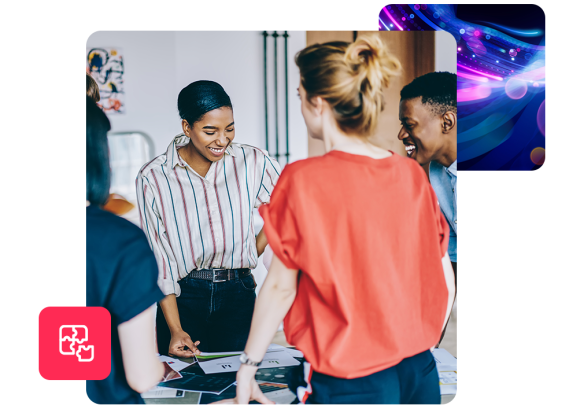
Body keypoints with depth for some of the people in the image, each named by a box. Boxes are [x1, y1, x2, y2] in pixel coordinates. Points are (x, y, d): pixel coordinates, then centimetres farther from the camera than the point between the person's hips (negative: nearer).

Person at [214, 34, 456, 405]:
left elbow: (280, 287, -8)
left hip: (349, 386, -5)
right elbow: (444, 280, 4)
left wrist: (248, 364, 4)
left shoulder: (303, 182, -15)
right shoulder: (413, 175, -2)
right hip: (421, 375, 5)